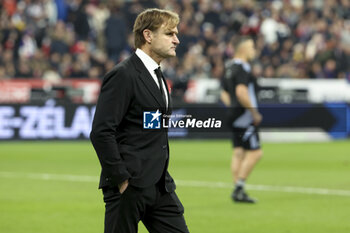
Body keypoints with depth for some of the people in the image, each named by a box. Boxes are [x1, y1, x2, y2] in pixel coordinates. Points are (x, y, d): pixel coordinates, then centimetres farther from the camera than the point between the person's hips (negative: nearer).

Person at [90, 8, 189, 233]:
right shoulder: (123, 76, -13)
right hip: (129, 187, -9)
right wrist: (121, 180, -19)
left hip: (160, 186, 9)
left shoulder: (156, 76, 17)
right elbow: (101, 132, -19)